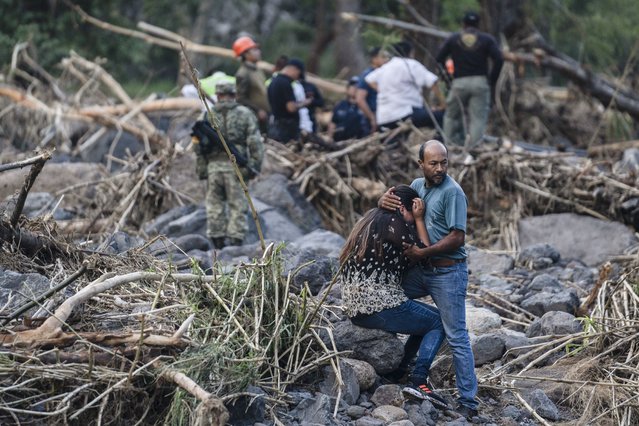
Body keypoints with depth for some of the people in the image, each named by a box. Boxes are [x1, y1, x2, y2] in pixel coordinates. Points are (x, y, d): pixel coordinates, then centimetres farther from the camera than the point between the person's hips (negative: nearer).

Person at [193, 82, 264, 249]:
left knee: (214, 204, 10)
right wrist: (255, 165, -1)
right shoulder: (245, 114, 3)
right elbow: (254, 142, -4)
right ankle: (235, 239, -3)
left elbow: (199, 145, 7)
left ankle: (217, 240, 11)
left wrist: (201, 169, 12)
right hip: (235, 166, -2)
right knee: (238, 205, 2)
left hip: (213, 165, 2)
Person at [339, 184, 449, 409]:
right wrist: (419, 219, 3)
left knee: (424, 316, 25)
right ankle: (418, 380, -11)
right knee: (438, 323, 7)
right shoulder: (393, 222, -10)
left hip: (355, 308, 9)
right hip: (380, 307, -9)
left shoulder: (370, 220, 16)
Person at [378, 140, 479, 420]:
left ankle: (468, 403, -1)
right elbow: (394, 201, 13)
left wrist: (422, 252, -20)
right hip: (421, 271, 8)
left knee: (457, 338, -5)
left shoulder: (452, 192, -14)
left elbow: (457, 238, -18)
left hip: (448, 272, -8)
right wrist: (384, 200, -11)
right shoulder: (417, 185, 9)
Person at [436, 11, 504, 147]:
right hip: (480, 82, 0)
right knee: (478, 118, -2)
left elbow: (439, 59, 4)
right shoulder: (487, 39, 6)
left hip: (459, 83, 0)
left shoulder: (453, 39, 8)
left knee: (452, 115, 13)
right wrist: (492, 80, 3)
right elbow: (499, 59, -4)